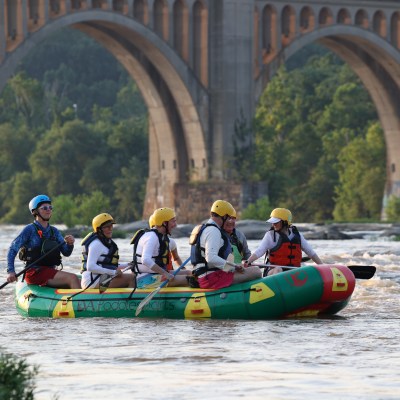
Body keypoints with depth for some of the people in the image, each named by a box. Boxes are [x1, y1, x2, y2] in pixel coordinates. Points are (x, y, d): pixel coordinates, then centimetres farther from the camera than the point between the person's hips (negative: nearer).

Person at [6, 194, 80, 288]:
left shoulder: (54, 231, 14)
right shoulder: (30, 230, -4)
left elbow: (66, 253, 8)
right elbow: (12, 250, -7)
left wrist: (69, 244, -16)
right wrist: (10, 271, -19)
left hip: (50, 272, 7)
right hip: (34, 273, -7)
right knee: (73, 278, -23)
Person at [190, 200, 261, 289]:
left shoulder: (203, 229, 23)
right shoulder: (213, 231, -12)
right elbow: (211, 258, -25)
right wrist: (234, 266, -18)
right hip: (212, 277, -11)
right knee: (256, 271, -18)